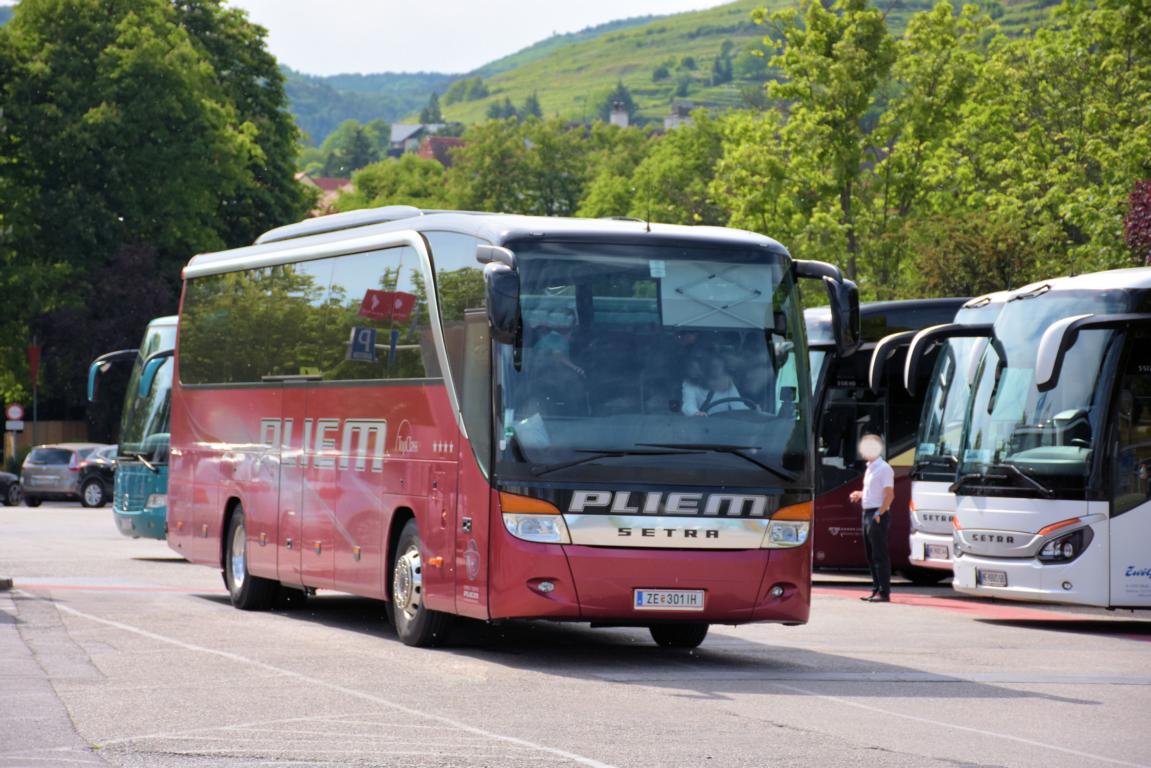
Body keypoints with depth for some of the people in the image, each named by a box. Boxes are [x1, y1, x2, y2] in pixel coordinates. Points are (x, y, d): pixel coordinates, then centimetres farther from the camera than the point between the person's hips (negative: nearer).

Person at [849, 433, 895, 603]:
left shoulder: (884, 469, -11)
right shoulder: (870, 468, 16)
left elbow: (889, 495, -16)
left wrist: (879, 514, -23)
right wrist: (860, 495, 9)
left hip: (878, 515, -9)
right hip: (868, 513, 9)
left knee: (880, 555, -8)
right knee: (871, 555, 12)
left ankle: (884, 592, -7)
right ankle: (876, 590, 17)